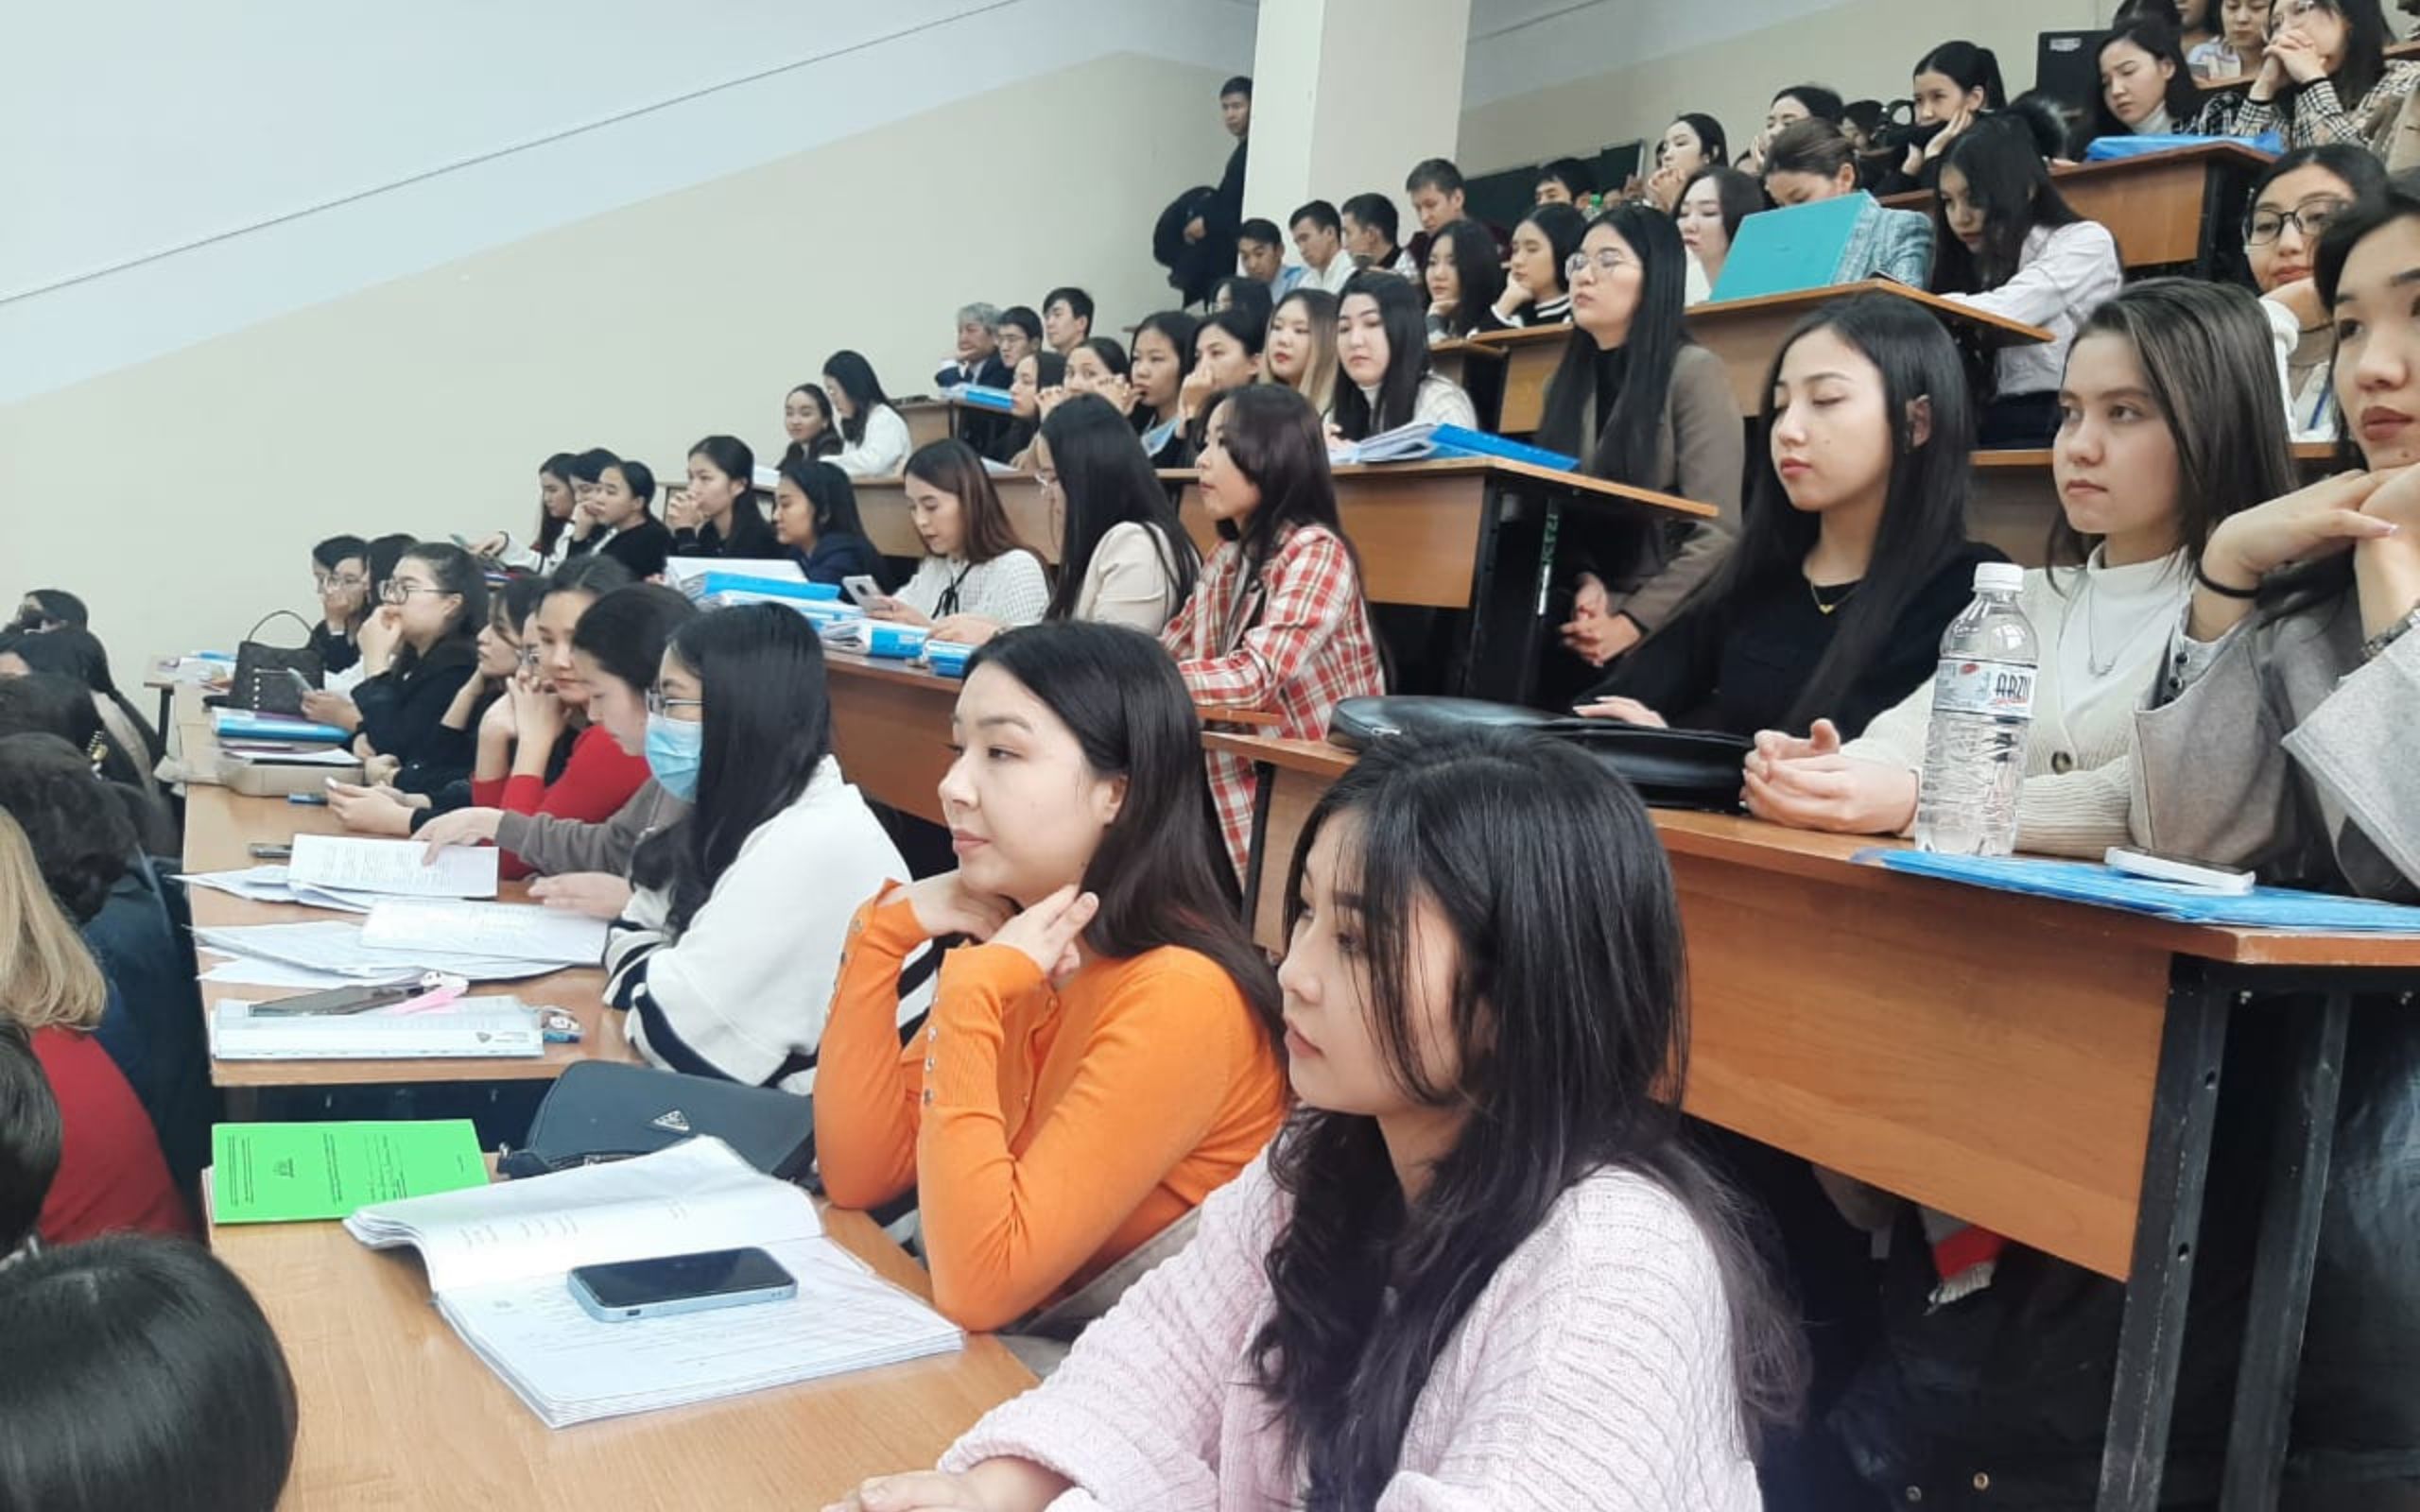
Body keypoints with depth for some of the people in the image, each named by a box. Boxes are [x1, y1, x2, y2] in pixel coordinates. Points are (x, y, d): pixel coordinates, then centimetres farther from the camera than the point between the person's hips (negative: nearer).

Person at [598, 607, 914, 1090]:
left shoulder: (818, 847, -23)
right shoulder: (746, 813, 7)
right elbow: (635, 934, 10)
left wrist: (640, 986, -4)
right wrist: (656, 985, -9)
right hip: (754, 1103, 8)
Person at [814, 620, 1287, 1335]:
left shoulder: (1177, 996, -24)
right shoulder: (1012, 942, -1)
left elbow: (980, 1287, -25)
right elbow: (858, 1177, -3)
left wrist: (965, 995, -27)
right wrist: (883, 936, -11)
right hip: (1009, 1338, 6)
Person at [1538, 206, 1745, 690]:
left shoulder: (1694, 371, -6)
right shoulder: (1563, 384, 13)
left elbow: (1719, 533, -13)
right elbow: (1554, 514, 10)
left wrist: (1632, 623, -18)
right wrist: (1586, 581, -10)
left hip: (1666, 629, -5)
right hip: (1586, 623, 5)